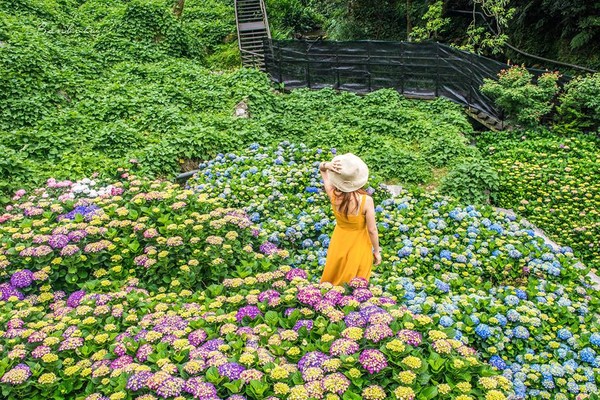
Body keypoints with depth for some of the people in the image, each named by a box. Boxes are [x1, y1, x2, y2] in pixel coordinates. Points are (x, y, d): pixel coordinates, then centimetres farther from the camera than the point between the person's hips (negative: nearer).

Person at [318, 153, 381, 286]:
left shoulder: (333, 194, -24)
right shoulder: (366, 200, -33)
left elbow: (321, 168, -7)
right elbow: (372, 230, -21)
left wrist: (327, 166, -32)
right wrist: (377, 251, -4)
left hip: (339, 243, 3)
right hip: (358, 245, -3)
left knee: (334, 278, 31)